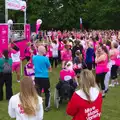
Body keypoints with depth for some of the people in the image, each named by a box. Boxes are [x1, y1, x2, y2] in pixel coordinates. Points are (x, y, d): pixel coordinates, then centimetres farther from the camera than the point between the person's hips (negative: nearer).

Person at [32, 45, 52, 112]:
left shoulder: (34, 57, 0)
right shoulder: (45, 58, -14)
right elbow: (49, 68, -3)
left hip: (37, 77, 4)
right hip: (44, 77, -4)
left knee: (38, 92, 11)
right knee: (47, 92, 10)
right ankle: (47, 106, 13)